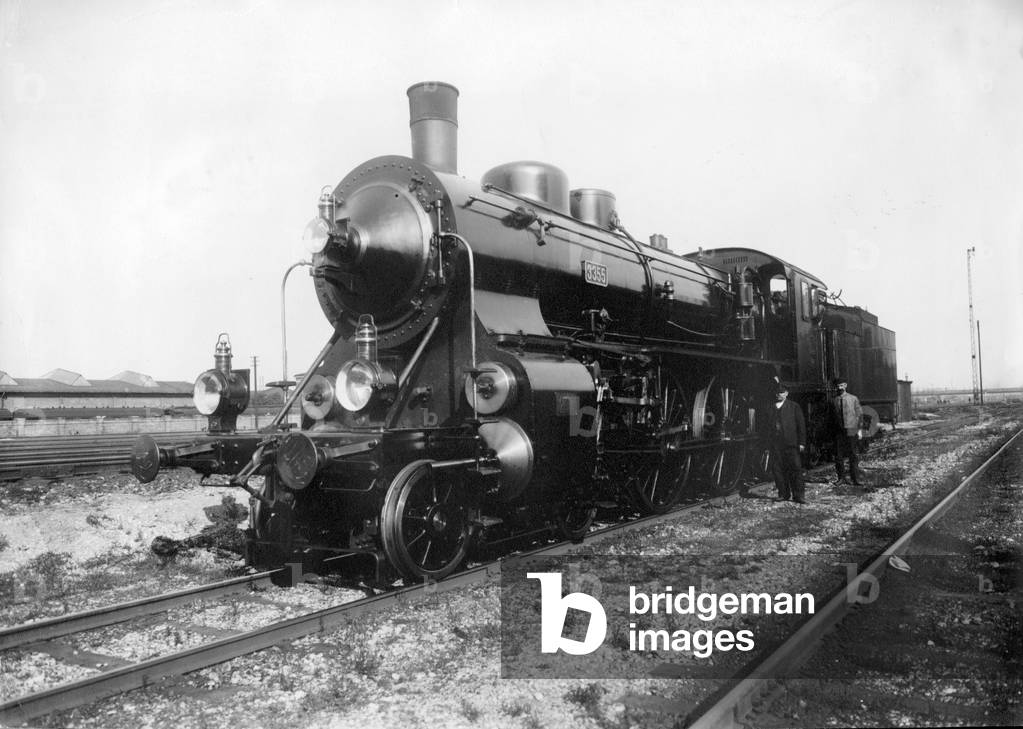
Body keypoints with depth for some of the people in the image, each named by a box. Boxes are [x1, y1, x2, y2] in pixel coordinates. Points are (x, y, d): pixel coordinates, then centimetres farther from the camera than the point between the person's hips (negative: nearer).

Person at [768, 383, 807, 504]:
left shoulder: (794, 407, 6)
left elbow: (801, 425, 4)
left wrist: (801, 442, -4)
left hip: (791, 444, -2)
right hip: (775, 443, 2)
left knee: (796, 468, -4)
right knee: (777, 469, 2)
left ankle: (798, 495, 1)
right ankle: (783, 494, 12)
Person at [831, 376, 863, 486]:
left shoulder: (853, 399, 5)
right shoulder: (834, 401, 9)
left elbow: (859, 414, 4)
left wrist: (859, 429, -2)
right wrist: (833, 430, 7)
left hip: (851, 431, -2)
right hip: (839, 432, 2)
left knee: (854, 455, 0)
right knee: (839, 456, 1)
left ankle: (856, 478, 6)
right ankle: (841, 478, 9)